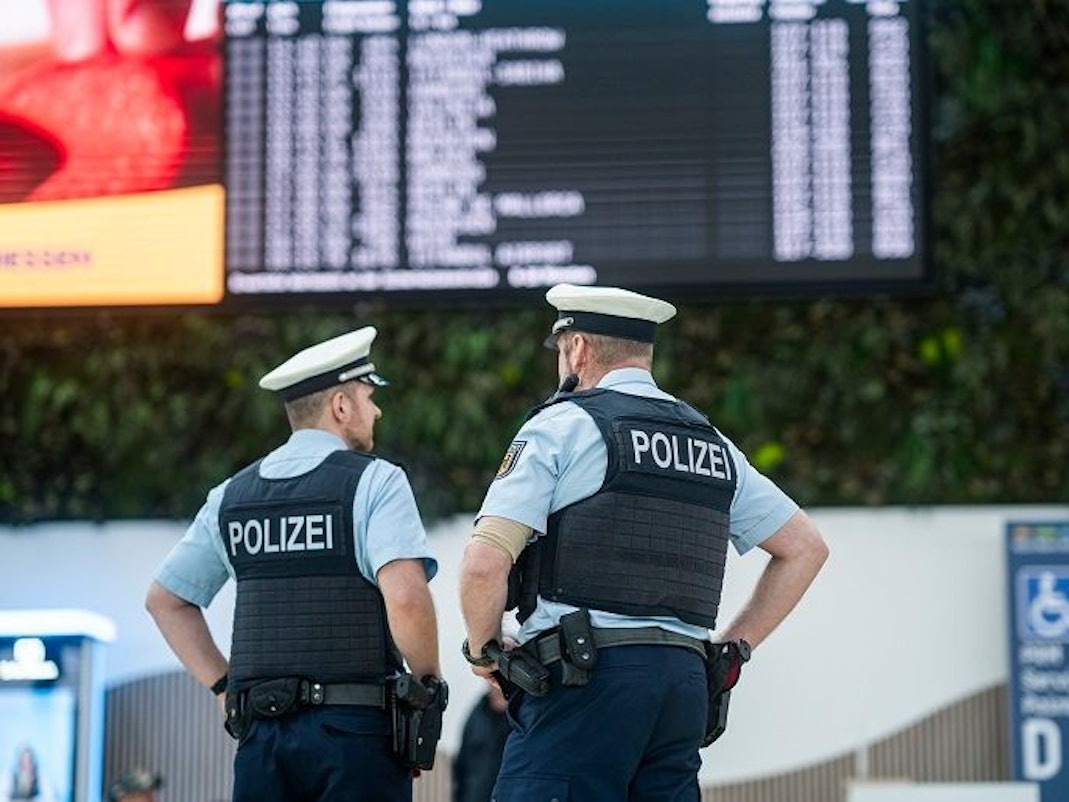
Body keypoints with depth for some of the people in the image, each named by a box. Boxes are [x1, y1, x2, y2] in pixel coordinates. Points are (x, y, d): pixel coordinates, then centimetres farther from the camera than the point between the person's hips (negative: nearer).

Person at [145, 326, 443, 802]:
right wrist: (428, 681, -3)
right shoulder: (375, 482, -4)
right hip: (354, 728, -5)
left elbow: (164, 599, 21)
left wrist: (225, 688, 18)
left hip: (261, 730, 5)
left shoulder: (233, 494, 14)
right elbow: (405, 597, -18)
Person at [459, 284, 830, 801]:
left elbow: (485, 563, -9)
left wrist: (482, 650, 7)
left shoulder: (563, 425, 0)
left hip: (584, 678, -6)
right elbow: (806, 547, 25)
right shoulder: (714, 447, 19)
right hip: (685, 678, 6)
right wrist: (735, 644, 23)